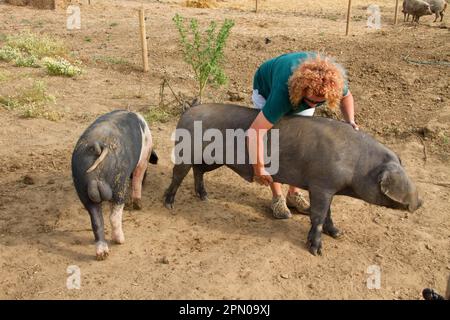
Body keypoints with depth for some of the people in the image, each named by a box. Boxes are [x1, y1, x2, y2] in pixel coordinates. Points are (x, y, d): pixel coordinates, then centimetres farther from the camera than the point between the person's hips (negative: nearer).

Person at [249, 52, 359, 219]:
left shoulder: (333, 79, -36)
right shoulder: (283, 92, -49)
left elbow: (346, 95, -9)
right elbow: (255, 131, -49)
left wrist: (350, 121, -26)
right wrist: (259, 169, -43)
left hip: (299, 95, 4)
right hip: (267, 88, -4)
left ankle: (294, 194, 15)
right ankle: (277, 197, 6)